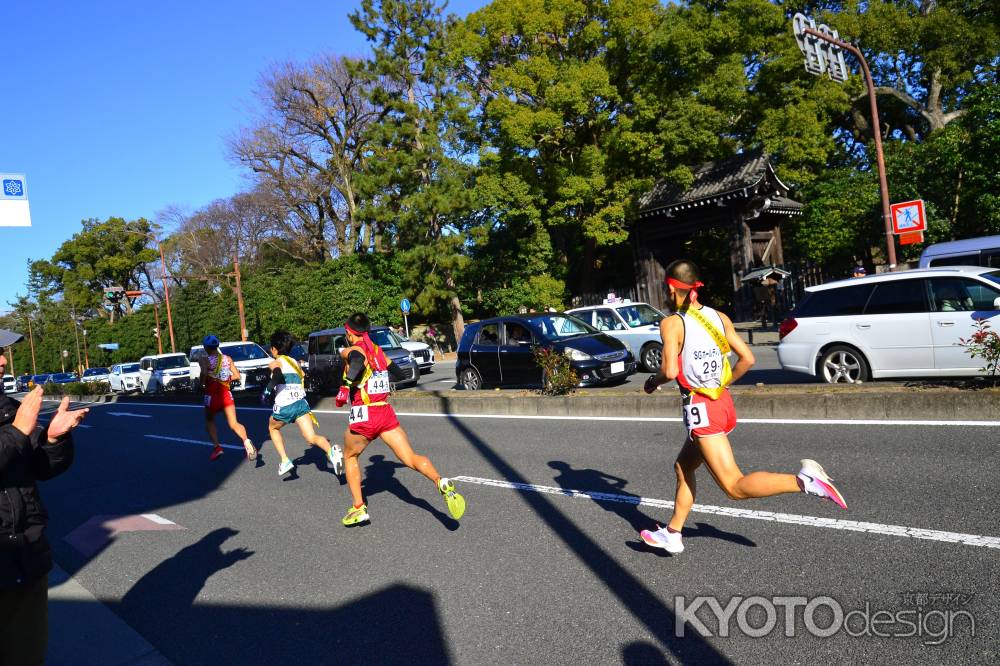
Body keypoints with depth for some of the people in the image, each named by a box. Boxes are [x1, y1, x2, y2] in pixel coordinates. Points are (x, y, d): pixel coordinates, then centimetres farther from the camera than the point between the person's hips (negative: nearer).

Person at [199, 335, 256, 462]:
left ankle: (217, 447, 10)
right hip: (226, 394, 2)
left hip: (212, 395, -2)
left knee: (209, 421, 23)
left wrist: (202, 384, -8)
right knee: (234, 424, -2)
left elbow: (204, 372, -25)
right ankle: (246, 441, -30)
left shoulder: (204, 360, -4)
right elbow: (237, 376, 6)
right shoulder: (227, 359, 8)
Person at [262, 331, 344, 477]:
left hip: (284, 406, -4)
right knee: (311, 438, -5)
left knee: (272, 428, 28)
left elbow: (278, 373, -21)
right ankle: (331, 451, -38)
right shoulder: (294, 362, 22)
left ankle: (285, 461, 16)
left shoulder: (276, 362, 3)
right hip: (301, 403, 4)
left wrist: (268, 389, -11)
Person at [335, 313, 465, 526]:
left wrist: (345, 388, -19)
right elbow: (399, 374, 22)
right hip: (386, 413, 5)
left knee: (349, 457, 21)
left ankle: (359, 509, 18)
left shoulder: (353, 350, -4)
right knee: (411, 459, -3)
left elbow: (358, 362, -29)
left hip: (363, 416, -5)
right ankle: (441, 483, -31)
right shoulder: (377, 350, 15)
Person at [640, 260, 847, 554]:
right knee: (682, 467, 21)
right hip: (723, 402, 8)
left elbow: (670, 370, -20)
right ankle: (672, 534, 29)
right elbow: (747, 359, 6)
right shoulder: (719, 317, 7)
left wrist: (652, 382, 1)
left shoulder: (672, 323, -10)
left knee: (736, 487, -5)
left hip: (701, 409, -8)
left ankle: (804, 481, -21)